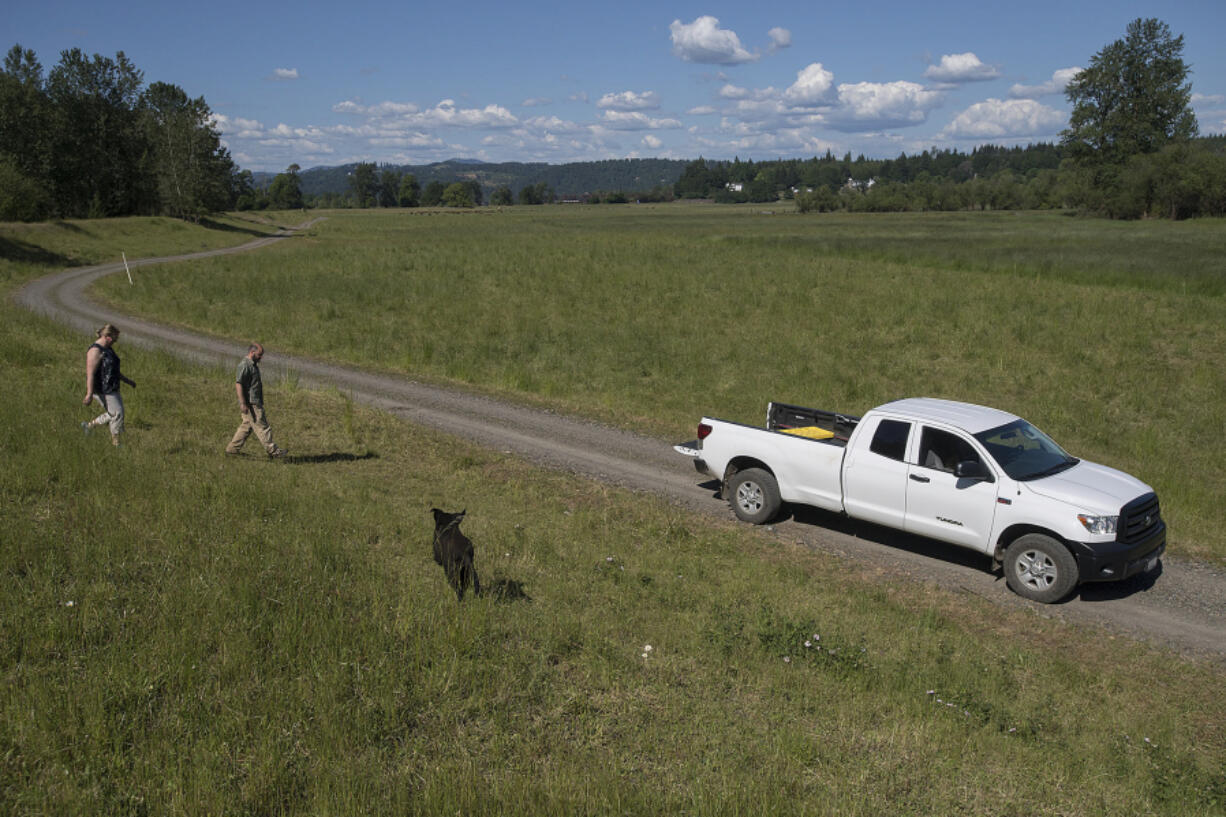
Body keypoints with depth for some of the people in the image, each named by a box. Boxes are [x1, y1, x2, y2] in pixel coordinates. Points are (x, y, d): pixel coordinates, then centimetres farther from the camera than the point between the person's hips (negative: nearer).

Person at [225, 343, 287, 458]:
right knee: (261, 426, -7)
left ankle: (232, 449, 19)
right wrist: (243, 403, -23)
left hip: (255, 402, 10)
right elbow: (238, 384, -19)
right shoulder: (244, 365, -14)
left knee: (247, 426, 13)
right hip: (250, 403, -10)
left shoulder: (253, 365, 18)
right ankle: (273, 451, -5)